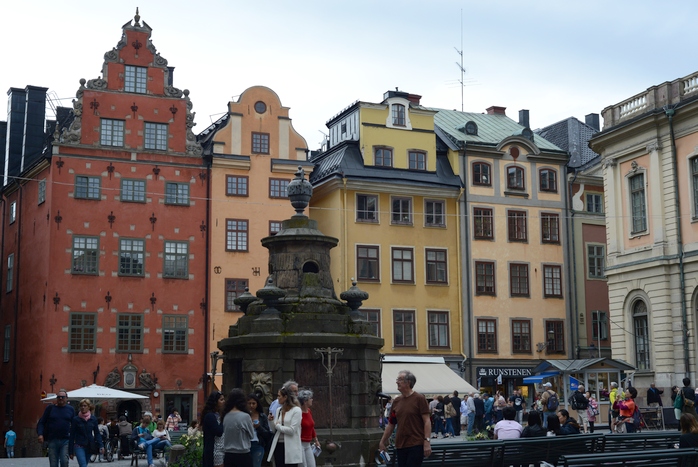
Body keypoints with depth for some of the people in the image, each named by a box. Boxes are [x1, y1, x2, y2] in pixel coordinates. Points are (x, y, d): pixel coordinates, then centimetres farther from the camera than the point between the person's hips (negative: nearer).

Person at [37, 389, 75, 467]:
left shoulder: (70, 409, 9)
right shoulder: (50, 408, 7)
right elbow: (41, 422, 6)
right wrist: (40, 434, -10)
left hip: (65, 441, -1)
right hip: (52, 441, 1)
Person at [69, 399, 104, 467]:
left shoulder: (93, 419, 3)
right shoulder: (76, 419, -4)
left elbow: (97, 433, 6)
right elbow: (72, 435, -1)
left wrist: (101, 446, -8)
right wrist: (70, 451, -1)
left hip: (89, 446, 3)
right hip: (79, 446, -3)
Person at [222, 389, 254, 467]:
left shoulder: (226, 416, 0)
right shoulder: (245, 416, -14)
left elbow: (224, 435, 10)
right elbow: (252, 435, 0)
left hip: (228, 455, 5)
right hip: (243, 455, -5)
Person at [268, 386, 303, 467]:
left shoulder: (296, 410, -7)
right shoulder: (278, 410, 11)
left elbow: (292, 430, -17)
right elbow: (274, 430, 14)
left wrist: (278, 426, -6)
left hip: (290, 448, -6)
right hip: (278, 446, 6)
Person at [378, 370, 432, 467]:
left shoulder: (419, 399, -5)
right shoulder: (396, 401, 11)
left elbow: (427, 421, -9)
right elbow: (391, 424, 16)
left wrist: (427, 441, -17)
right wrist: (382, 442, 14)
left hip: (416, 445, -6)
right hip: (400, 446, 6)